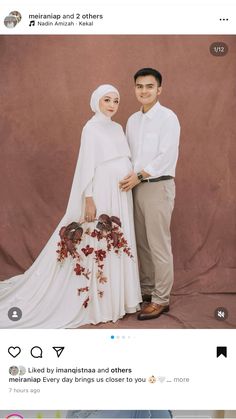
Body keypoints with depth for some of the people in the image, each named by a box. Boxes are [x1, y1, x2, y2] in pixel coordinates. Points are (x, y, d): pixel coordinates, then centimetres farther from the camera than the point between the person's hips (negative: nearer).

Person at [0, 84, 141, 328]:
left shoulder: (117, 128, 14)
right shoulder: (92, 128, -9)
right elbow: (87, 165, -14)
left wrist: (130, 185, 13)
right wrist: (89, 199, -19)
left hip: (120, 195, 8)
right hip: (100, 194, -8)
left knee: (117, 244, 12)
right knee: (96, 246, -1)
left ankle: (115, 297, 23)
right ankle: (95, 303, 10)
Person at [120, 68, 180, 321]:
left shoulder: (168, 118, -8)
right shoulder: (132, 120, 14)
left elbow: (167, 156, -15)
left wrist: (140, 175, -16)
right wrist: (129, 177, 2)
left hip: (158, 186, -7)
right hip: (136, 187, 7)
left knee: (159, 245, -4)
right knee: (142, 242, 12)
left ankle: (161, 299, 5)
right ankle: (147, 289, 25)